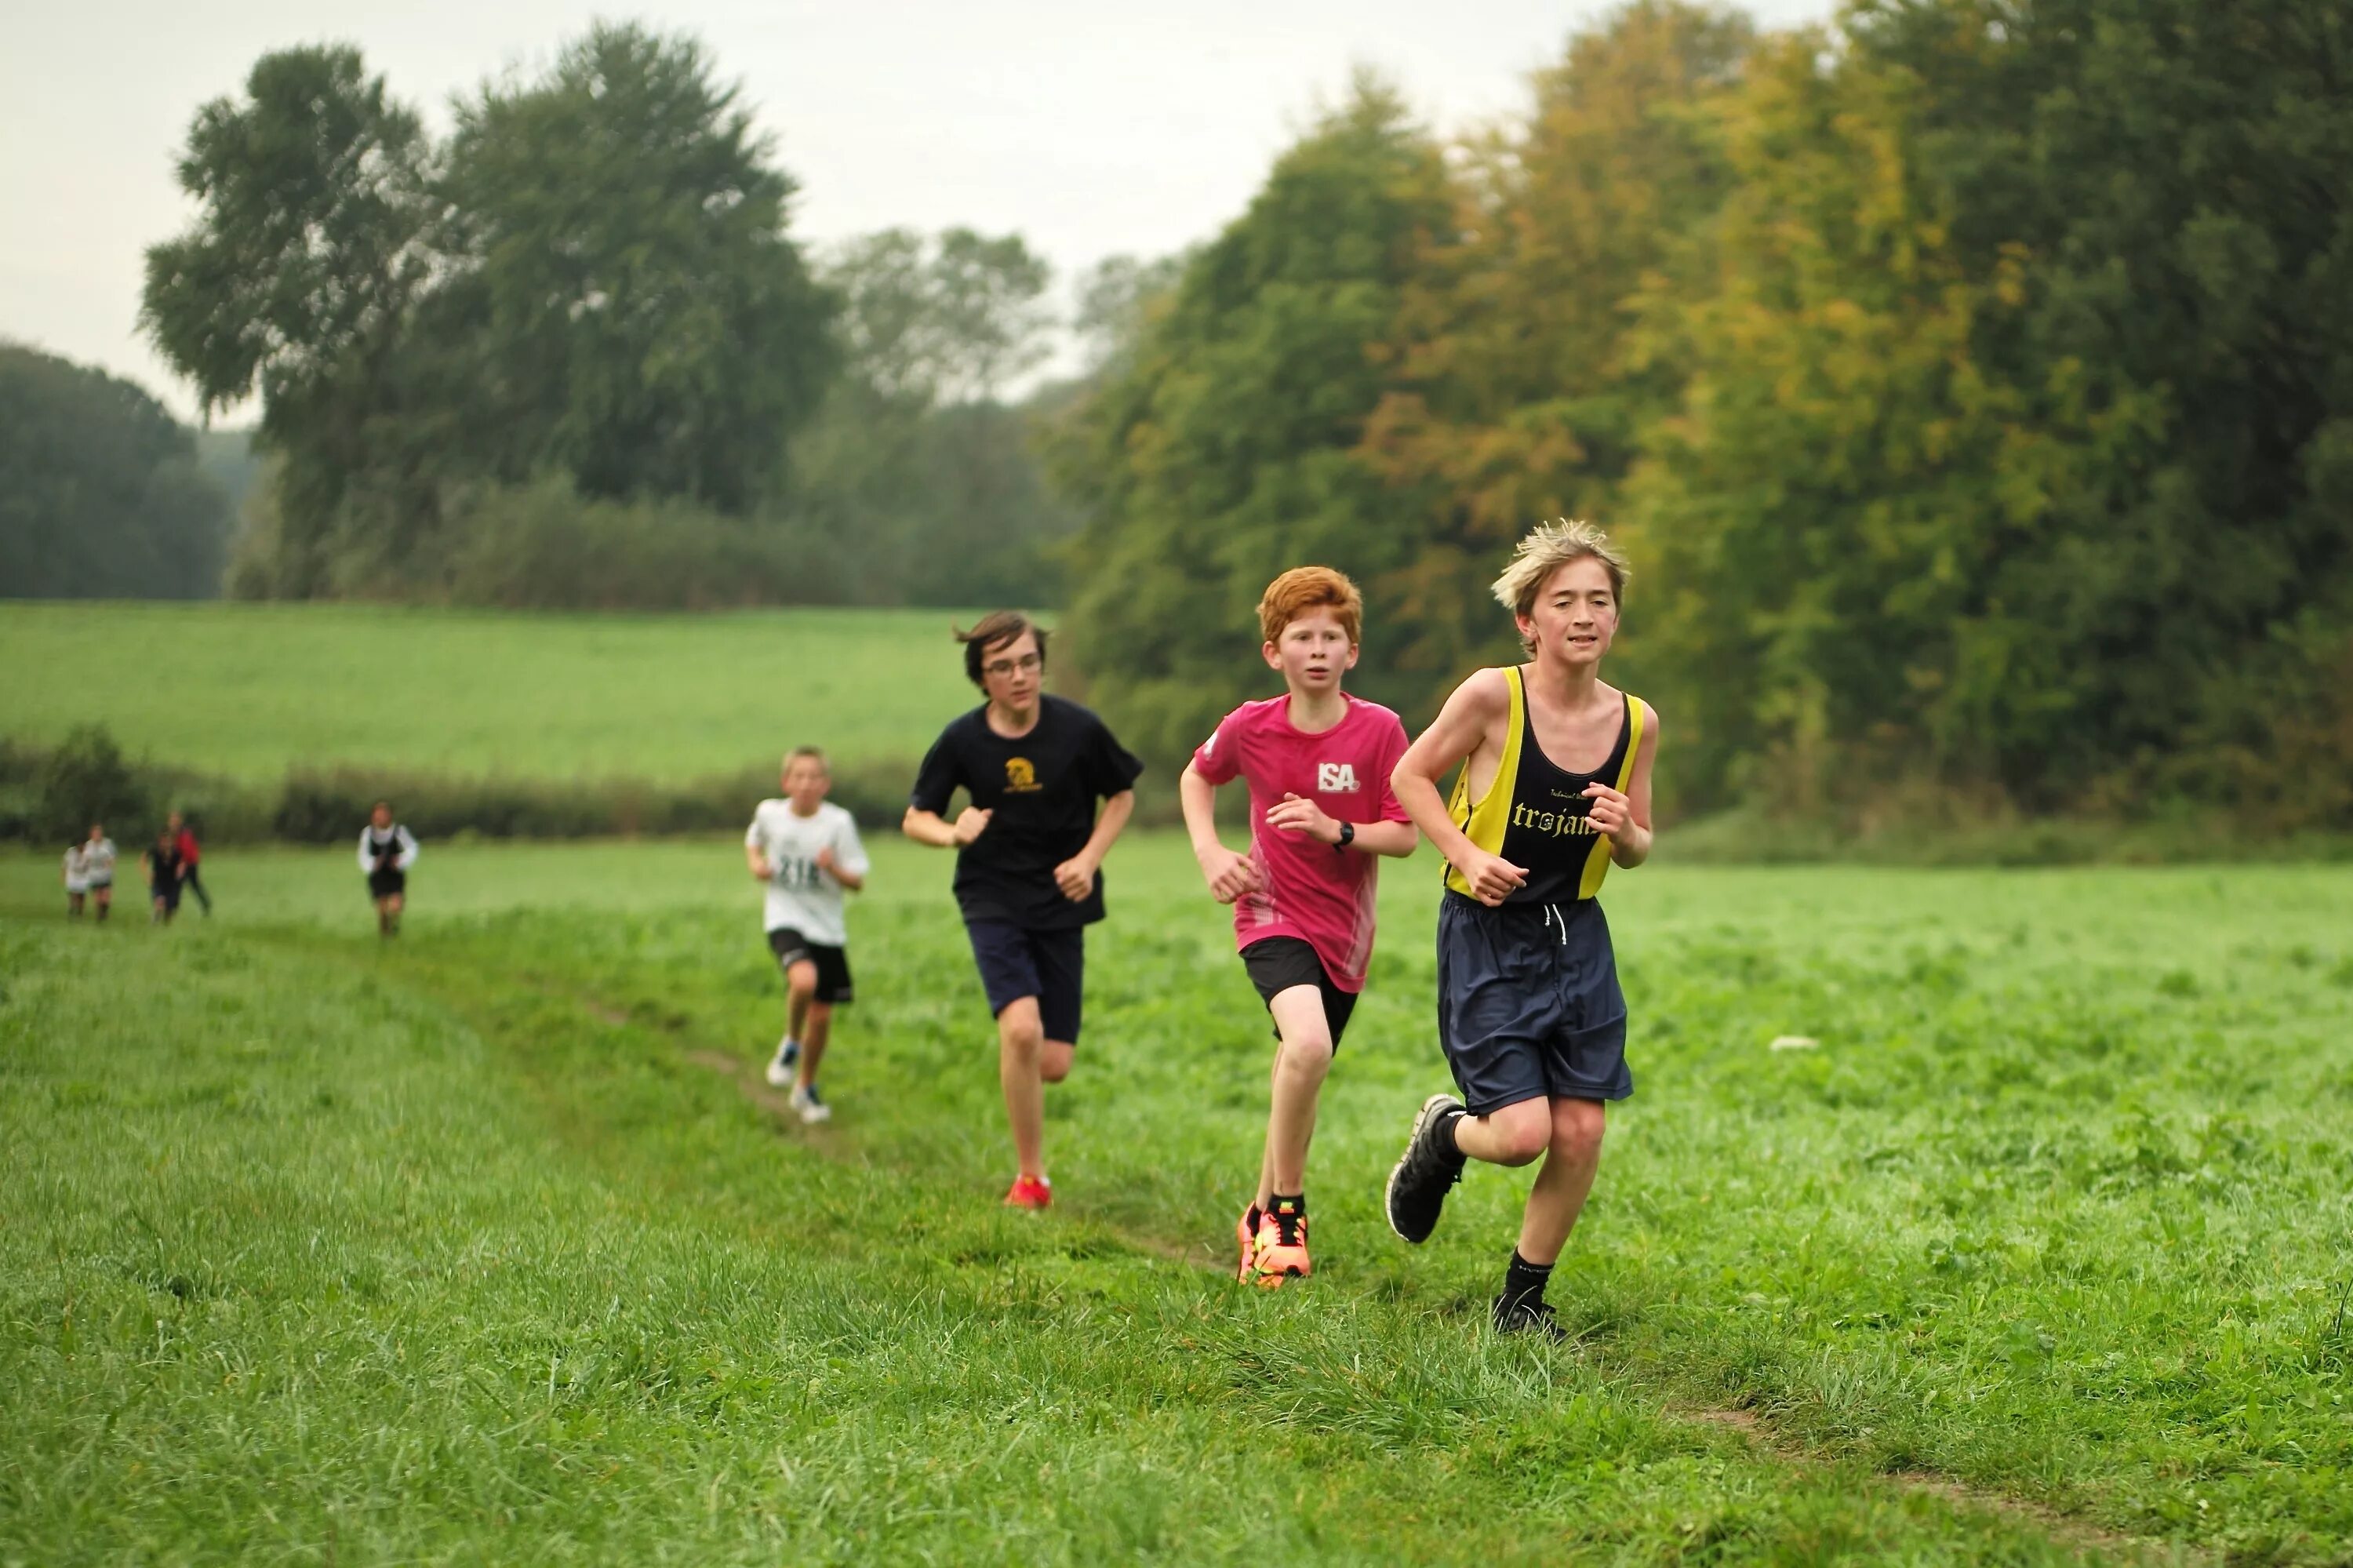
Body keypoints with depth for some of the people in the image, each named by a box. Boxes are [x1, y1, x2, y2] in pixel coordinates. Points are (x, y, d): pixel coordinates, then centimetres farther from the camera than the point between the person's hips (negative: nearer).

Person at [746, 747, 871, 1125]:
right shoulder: (769, 814, -2)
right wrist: (756, 864, 0)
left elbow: (858, 881, -6)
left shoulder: (838, 822, -9)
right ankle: (791, 1043, -2)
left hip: (828, 927, 1)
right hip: (786, 920, -1)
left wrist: (834, 868, -26)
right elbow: (753, 842, 21)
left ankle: (806, 1087, 30)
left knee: (822, 1014, 7)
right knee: (804, 979, -31)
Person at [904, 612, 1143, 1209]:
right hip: (992, 900, -1)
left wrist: (1089, 858, -8)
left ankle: (1017, 1075, 39)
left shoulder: (1078, 729, -9)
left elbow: (1121, 795, 7)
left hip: (1060, 903, 1)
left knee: (1053, 1064, -1)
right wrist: (952, 833, -19)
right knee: (1021, 1027, -24)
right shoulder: (962, 740, -9)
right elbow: (915, 817, 3)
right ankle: (1031, 1177, -9)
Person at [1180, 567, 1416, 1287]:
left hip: (1344, 930, 2)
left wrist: (1336, 830, -23)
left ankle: (1263, 1213, 35)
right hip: (1272, 912, -2)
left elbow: (1406, 835, -7)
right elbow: (1196, 778, 14)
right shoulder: (1250, 728, -7)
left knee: (1301, 1075, 13)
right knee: (1308, 1044, -28)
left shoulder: (1380, 730, -9)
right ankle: (1287, 1209, -13)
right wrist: (1210, 855, -1)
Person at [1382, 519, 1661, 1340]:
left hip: (1577, 939, 4)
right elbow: (1411, 776, -2)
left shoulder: (1636, 722, -2)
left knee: (1580, 1134, 0)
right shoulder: (1491, 696, -15)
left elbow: (1637, 850, 10)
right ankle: (1442, 1134, 25)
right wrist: (1467, 855, -15)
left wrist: (1625, 833, -13)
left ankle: (1522, 1300, 20)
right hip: (1487, 936, -4)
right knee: (1521, 1134, -12)